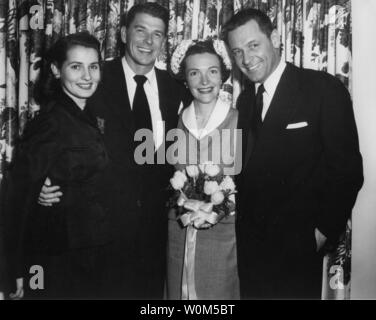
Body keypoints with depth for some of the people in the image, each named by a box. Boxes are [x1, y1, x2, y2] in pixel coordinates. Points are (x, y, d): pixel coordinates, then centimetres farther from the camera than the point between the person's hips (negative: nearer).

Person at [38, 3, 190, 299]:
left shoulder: (175, 90, 3)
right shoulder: (97, 80, -6)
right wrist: (49, 184, -17)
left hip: (155, 216, 3)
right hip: (106, 212, -2)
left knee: (152, 288, 16)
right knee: (108, 289, 12)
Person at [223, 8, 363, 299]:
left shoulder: (324, 88, -10)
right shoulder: (245, 100, 8)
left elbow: (346, 168, -10)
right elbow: (248, 169, 10)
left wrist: (324, 232, -11)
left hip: (297, 245, -4)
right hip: (249, 243, 5)